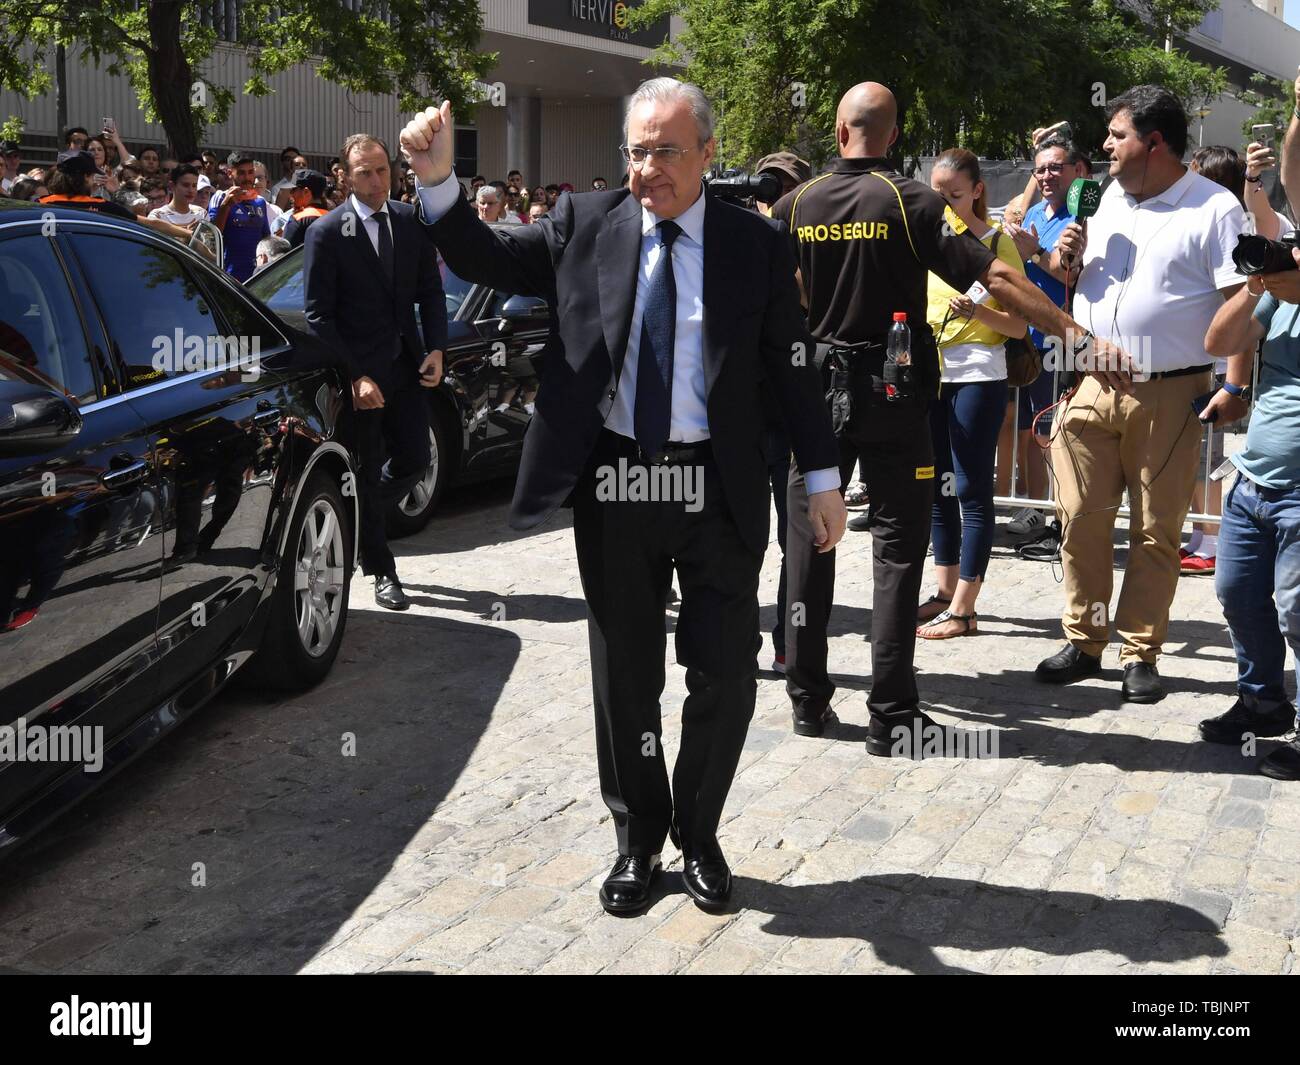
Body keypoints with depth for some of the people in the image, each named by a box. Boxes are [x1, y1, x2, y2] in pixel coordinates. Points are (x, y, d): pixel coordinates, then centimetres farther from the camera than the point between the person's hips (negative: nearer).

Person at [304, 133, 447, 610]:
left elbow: (430, 292, 10)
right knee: (367, 473, 4)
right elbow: (319, 315, -10)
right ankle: (381, 571, 18)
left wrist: (436, 349, -4)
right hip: (358, 373, -5)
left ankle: (356, 526, 35)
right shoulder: (327, 232, -9)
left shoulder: (412, 221, 5)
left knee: (413, 462, 8)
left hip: (406, 366, 5)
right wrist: (354, 376, -16)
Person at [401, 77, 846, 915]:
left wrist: (822, 477, 0)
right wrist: (439, 181, -16)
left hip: (717, 488, -1)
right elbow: (485, 259, 2)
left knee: (726, 675, 6)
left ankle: (699, 834, 30)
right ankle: (639, 839, 32)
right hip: (613, 484, 1)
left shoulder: (755, 243, -1)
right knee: (625, 676, 12)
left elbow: (792, 366, 1)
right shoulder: (584, 224, 2)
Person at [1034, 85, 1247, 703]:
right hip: (1094, 389, 5)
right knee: (1080, 522, 6)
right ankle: (1084, 644, 19)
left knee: (1155, 533, 4)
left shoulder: (1214, 209, -6)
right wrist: (1071, 254, 5)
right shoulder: (1111, 197, 14)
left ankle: (1139, 654, 15)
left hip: (1168, 397, -5)